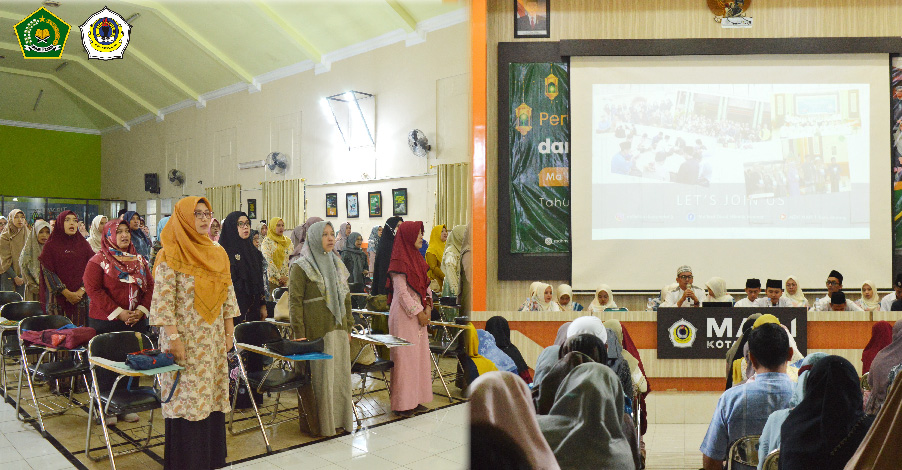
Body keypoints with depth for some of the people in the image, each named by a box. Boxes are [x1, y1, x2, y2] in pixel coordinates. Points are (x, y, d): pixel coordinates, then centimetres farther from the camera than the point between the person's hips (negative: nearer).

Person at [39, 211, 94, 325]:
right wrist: (67, 293, -12)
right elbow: (48, 272, -4)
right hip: (58, 298, -2)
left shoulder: (83, 245, 10)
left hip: (80, 298, 2)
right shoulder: (50, 246, 3)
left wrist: (81, 290, -11)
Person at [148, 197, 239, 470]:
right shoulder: (170, 256, -7)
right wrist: (173, 338, -16)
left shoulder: (218, 254, 10)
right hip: (186, 340, -5)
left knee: (213, 396, 10)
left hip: (214, 340, 6)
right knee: (186, 399, 0)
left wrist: (229, 332, 9)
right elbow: (163, 300, -12)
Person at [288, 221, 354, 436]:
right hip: (316, 332, -6)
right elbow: (295, 302, -11)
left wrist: (348, 326, 14)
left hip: (338, 330, 6)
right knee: (320, 377, -1)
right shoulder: (301, 267, -6)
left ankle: (339, 419, 21)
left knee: (340, 375, 9)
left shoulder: (336, 264, 14)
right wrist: (299, 335, -16)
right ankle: (319, 424, 10)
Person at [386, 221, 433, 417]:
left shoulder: (417, 258, 14)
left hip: (419, 314, 9)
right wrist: (418, 312, -15)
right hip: (403, 315, -9)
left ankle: (415, 400, 20)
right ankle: (402, 403, 6)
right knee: (405, 356, -3)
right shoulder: (399, 262, -13)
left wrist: (428, 307, 3)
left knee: (419, 355, 10)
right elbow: (401, 292, -17)